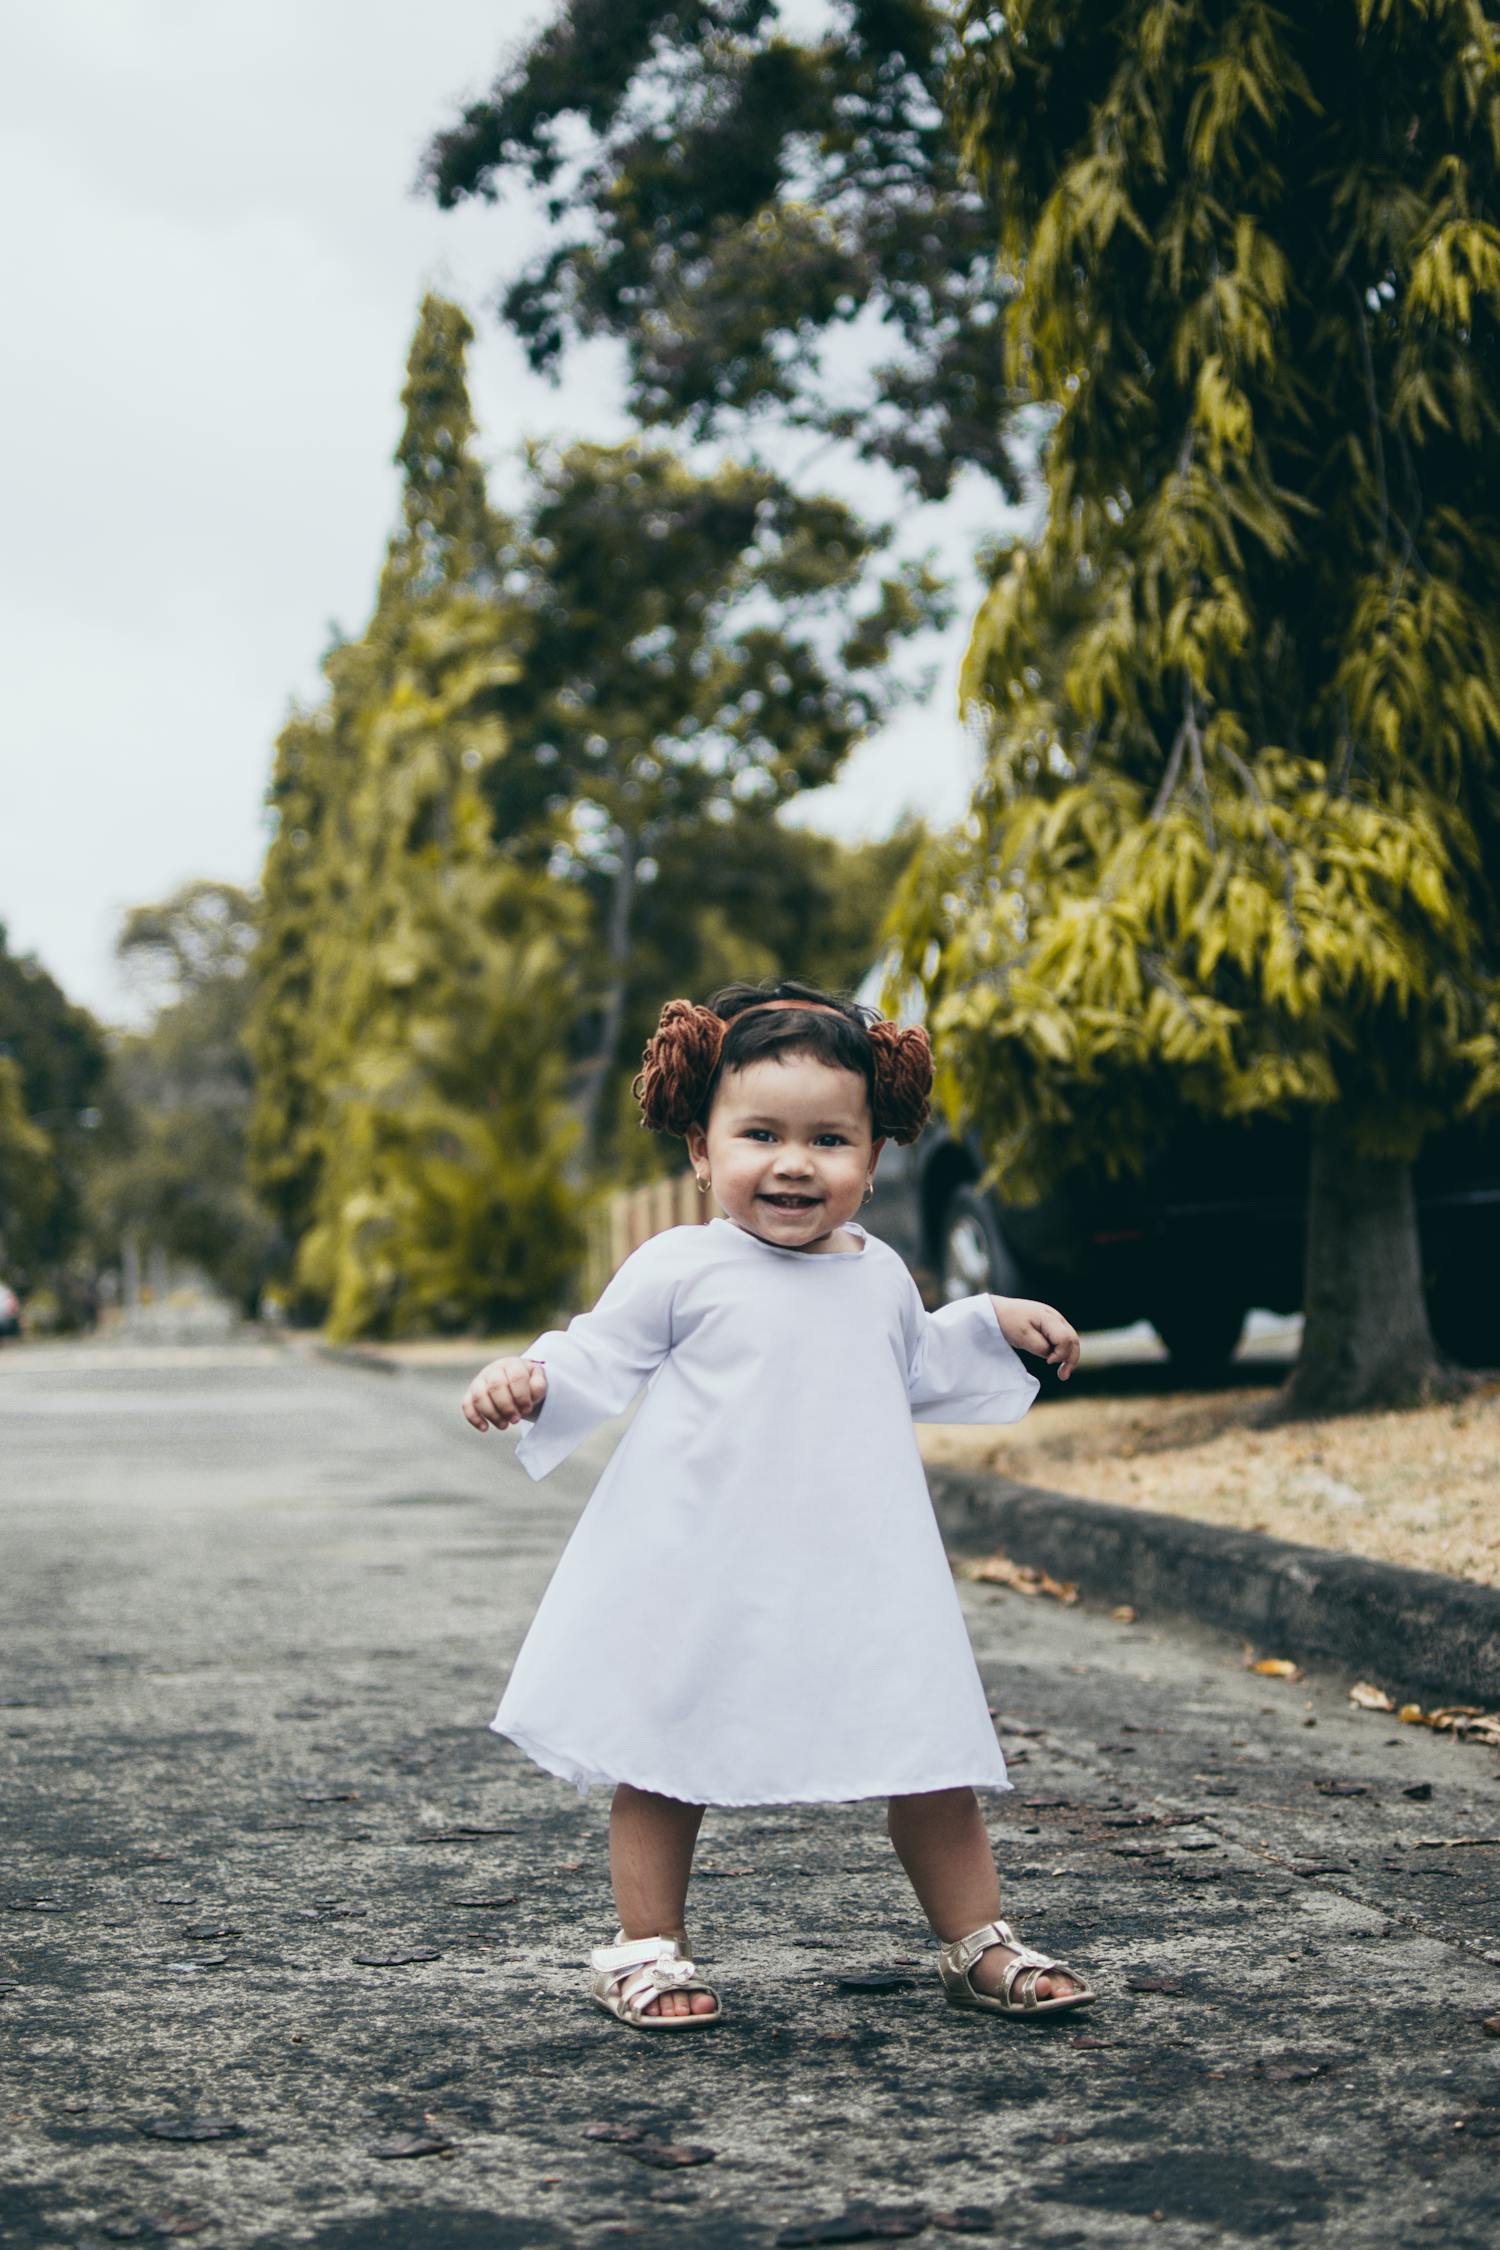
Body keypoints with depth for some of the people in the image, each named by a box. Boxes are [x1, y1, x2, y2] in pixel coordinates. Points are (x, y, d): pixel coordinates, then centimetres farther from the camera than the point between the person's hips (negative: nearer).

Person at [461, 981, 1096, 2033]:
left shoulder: (879, 1275, 11)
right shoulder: (681, 1269, -6)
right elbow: (603, 1355, -2)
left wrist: (995, 1323, 21)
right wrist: (528, 1376, -20)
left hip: (859, 1571, 4)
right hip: (702, 1571, -4)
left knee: (932, 1750, 6)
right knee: (668, 1756, 6)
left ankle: (978, 1943, 20)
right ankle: (647, 1947, 21)